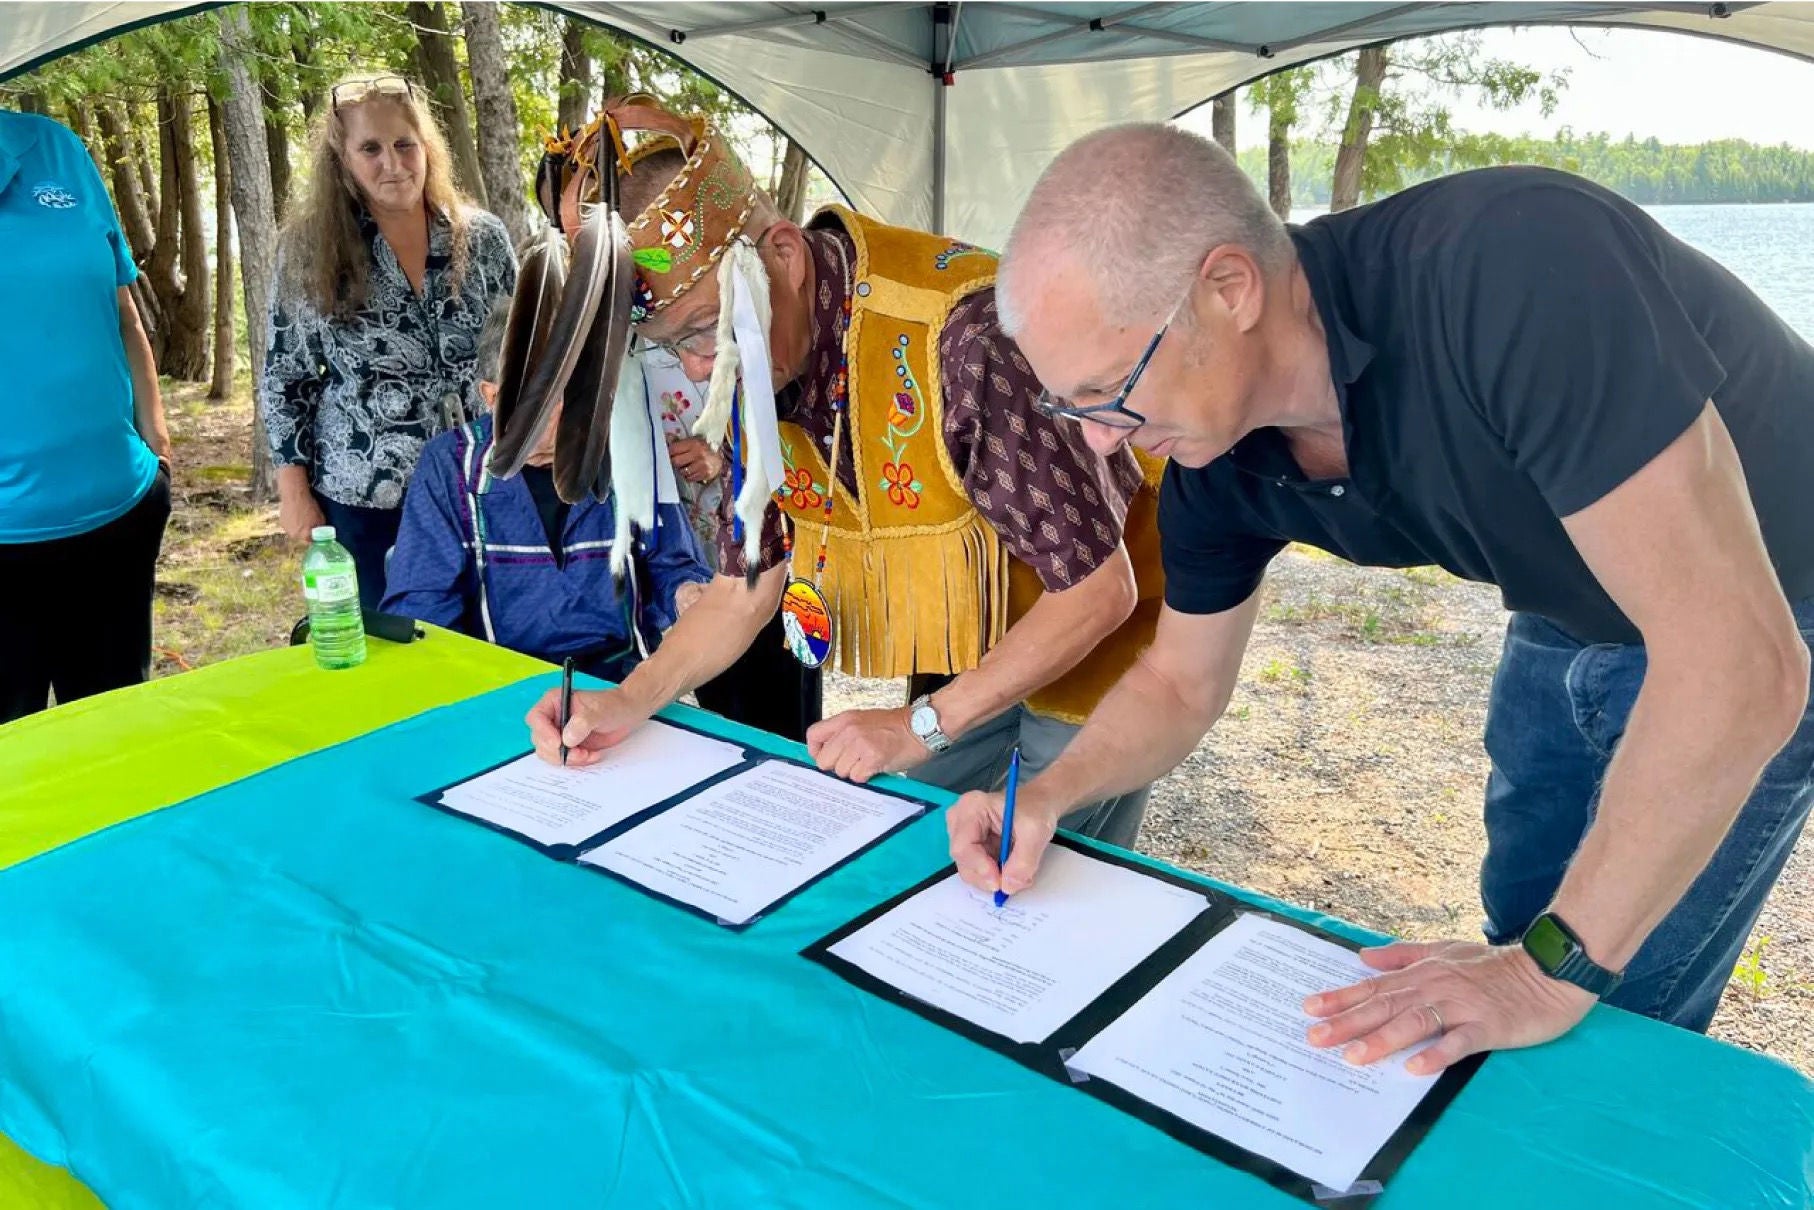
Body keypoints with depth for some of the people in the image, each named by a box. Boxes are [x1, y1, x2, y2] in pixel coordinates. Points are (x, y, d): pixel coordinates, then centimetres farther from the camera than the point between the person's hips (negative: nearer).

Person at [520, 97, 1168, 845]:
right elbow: (745, 586, 0)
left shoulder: (960, 334, -34)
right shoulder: (758, 365, -10)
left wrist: (922, 727, -26)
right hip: (954, 667, 6)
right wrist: (629, 702, -13)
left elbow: (1099, 589, -28)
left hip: (1088, 653, -6)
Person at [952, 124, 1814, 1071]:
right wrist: (1049, 796, -20)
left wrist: (1557, 969, -33)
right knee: (1521, 931, 18)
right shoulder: (1215, 457, -17)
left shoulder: (1508, 267, -40)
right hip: (1573, 625, 6)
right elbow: (1180, 683, 0)